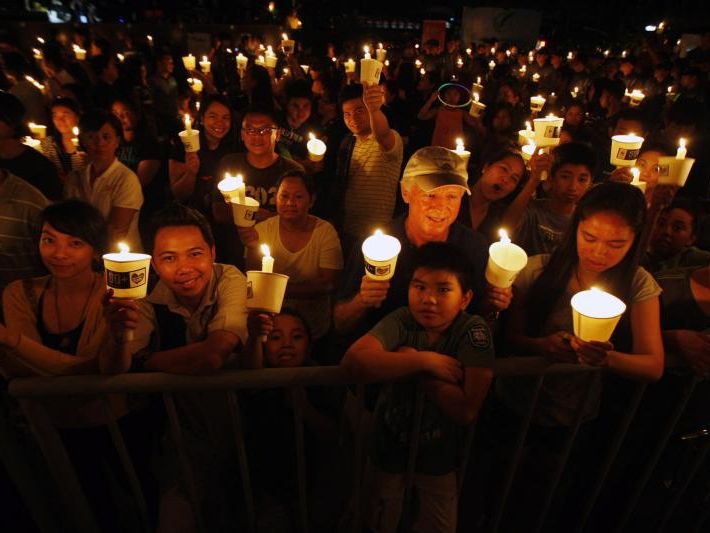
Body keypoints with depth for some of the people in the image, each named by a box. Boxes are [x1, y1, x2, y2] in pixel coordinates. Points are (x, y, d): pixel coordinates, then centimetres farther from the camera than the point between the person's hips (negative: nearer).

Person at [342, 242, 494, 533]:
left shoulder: (473, 330, -20)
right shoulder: (402, 321, -20)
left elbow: (467, 411, -28)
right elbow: (353, 361, -39)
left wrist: (411, 359, -29)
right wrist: (424, 361, -35)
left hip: (440, 455, 0)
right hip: (389, 447, 1)